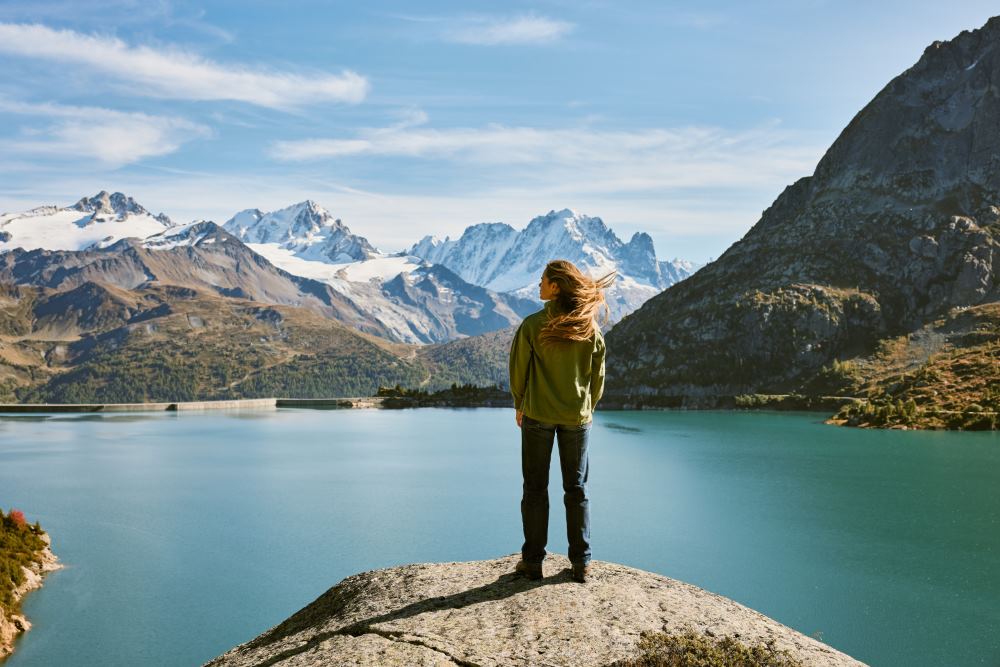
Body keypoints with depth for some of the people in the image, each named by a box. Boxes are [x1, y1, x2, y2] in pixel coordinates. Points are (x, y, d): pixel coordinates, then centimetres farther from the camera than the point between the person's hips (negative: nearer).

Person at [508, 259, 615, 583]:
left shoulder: (533, 325, -13)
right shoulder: (590, 329, -3)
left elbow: (518, 370, -5)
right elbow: (597, 376, 4)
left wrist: (520, 406, 12)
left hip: (537, 415, -2)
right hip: (577, 417, 2)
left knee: (535, 488, 9)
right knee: (576, 488, 11)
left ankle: (533, 561, 14)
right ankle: (581, 563, 14)